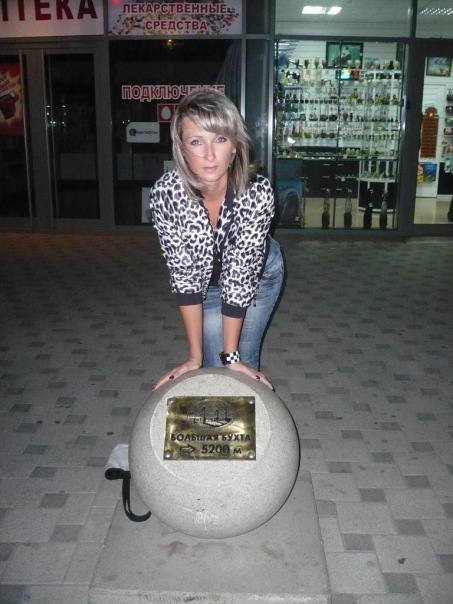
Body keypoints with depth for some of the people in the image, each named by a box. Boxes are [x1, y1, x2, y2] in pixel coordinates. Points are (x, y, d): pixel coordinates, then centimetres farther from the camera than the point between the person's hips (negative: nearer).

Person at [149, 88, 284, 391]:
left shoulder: (258, 191, -36)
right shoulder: (164, 194, -32)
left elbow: (240, 276, -30)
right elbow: (184, 274, -25)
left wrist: (232, 356, -25)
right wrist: (195, 356, -24)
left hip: (257, 274, -1)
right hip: (205, 278, 1)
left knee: (245, 360, 5)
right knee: (214, 365, 2)